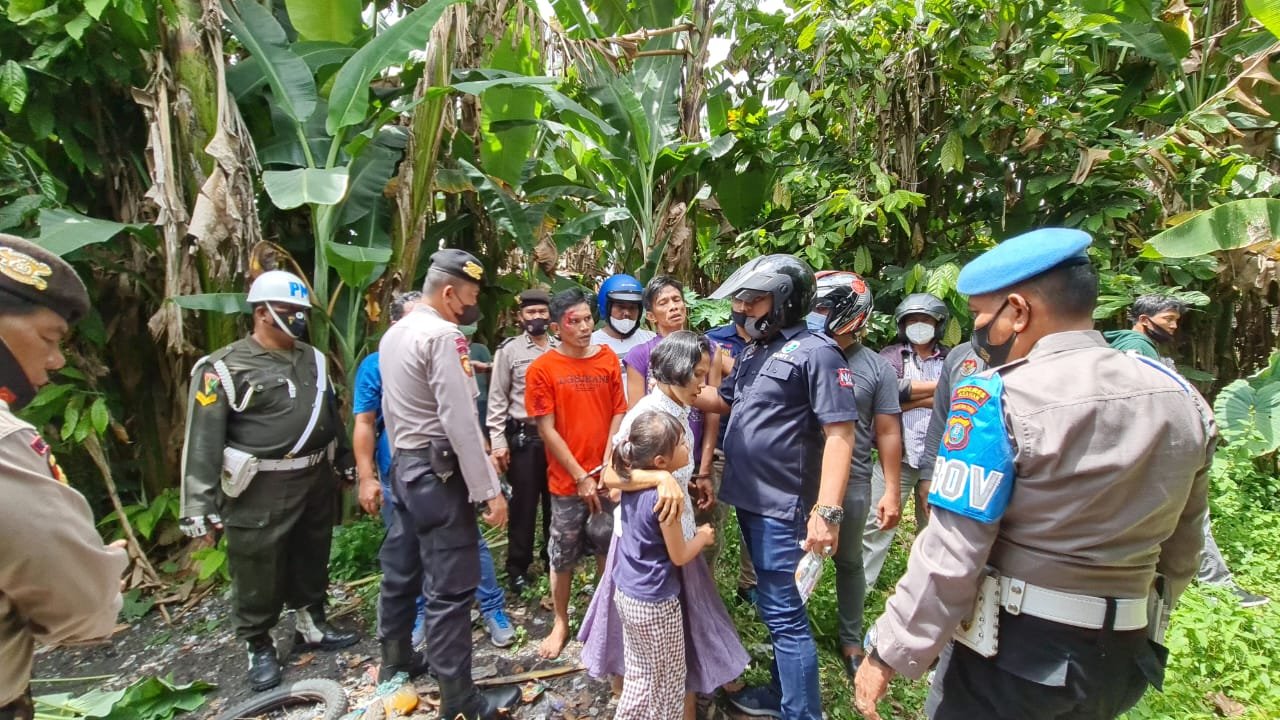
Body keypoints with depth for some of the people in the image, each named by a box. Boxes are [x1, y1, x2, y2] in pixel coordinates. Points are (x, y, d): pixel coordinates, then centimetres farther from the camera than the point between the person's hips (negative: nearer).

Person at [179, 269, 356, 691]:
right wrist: (199, 507, -15)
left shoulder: (313, 359, 8)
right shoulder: (225, 368, -11)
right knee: (258, 573, 8)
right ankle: (259, 647, 29)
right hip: (260, 491, -6)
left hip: (316, 481, 6)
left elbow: (332, 418, 18)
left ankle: (311, 628, 39)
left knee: (311, 561, 19)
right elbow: (203, 441, -13)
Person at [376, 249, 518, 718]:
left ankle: (395, 662, 39)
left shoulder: (393, 333, 11)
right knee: (450, 586, -1)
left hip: (403, 466, 10)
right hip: (439, 472, -10)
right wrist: (490, 489, -20)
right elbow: (460, 421, -24)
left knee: (401, 569, 21)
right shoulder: (443, 335, -18)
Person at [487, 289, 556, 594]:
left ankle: (553, 558, 31)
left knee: (555, 501, 13)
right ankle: (518, 568, 21)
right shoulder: (509, 350, -1)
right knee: (524, 503, 6)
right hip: (523, 437, -3)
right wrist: (497, 441, -9)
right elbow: (497, 399, -3)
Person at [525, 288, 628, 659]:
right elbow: (547, 430, -10)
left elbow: (618, 413, 2)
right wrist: (581, 477, -11)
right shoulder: (541, 369, -10)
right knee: (562, 555, 11)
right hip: (567, 480, -2)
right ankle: (560, 624, 31)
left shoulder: (608, 358, 0)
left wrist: (607, 464, -8)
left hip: (605, 475, 3)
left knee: (608, 547, 15)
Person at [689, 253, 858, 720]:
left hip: (782, 507, -9)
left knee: (783, 613, 0)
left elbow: (839, 433, -20)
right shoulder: (753, 351, 12)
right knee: (774, 606, 21)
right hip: (749, 499, 9)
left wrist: (827, 510, -27)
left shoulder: (815, 352, -14)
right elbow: (722, 400, 25)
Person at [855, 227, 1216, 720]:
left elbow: (949, 555, -23)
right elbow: (1179, 554, 9)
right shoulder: (1181, 399, 0)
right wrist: (1134, 626, 23)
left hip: (1012, 654, -6)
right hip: (1122, 659, 7)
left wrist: (888, 655, -14)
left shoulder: (996, 398, -21)